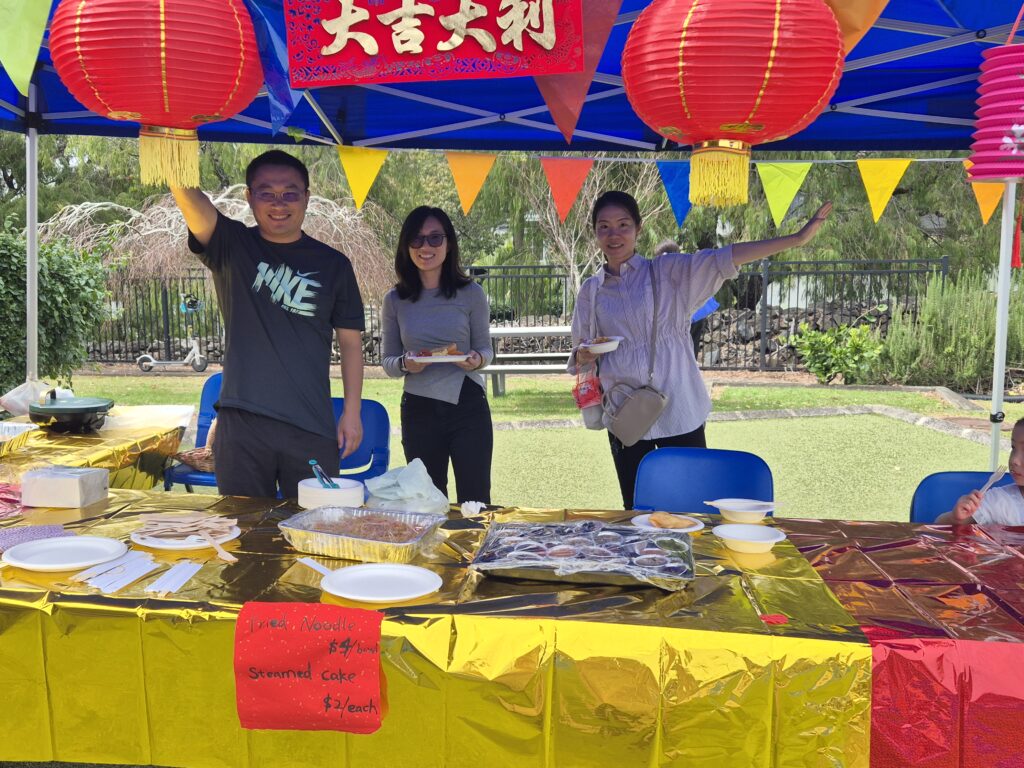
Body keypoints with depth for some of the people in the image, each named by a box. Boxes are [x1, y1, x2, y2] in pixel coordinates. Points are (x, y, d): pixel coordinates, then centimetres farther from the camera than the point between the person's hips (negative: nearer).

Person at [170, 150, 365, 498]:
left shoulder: (332, 264, 6)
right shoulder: (233, 247, 4)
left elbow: (350, 341, 9)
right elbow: (190, 199, -16)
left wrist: (352, 412, 3)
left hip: (312, 427, 1)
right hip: (241, 421, 0)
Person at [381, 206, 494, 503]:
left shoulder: (471, 293, 0)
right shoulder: (395, 300, 3)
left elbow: (486, 349, 7)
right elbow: (387, 360, 9)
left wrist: (477, 359, -16)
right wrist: (405, 364, -14)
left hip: (467, 404, -1)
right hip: (419, 409, 2)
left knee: (475, 500, 1)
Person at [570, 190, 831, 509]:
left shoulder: (668, 271, 0)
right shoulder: (591, 290, 8)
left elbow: (723, 258, -10)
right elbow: (579, 354, 13)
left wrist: (797, 238, -20)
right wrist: (583, 356, -12)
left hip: (677, 412, -2)